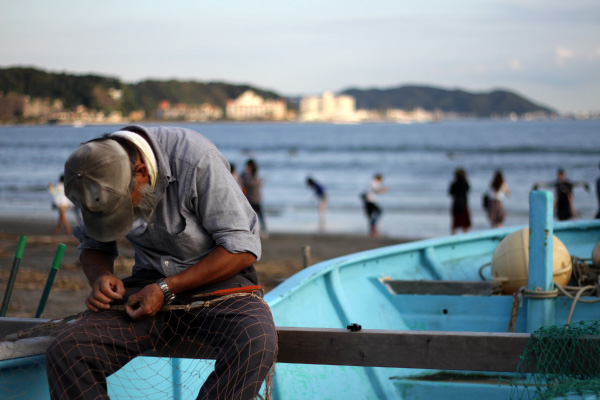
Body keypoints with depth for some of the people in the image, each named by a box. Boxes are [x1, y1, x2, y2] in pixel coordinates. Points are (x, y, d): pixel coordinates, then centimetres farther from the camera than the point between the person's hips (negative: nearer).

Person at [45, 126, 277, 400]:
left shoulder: (195, 159, -21)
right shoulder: (98, 179, -6)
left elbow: (242, 248, -16)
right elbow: (92, 246, 14)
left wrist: (166, 290, -18)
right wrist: (101, 276, -11)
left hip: (219, 278, -4)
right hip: (150, 283, 4)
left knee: (257, 343, -39)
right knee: (63, 353, -22)